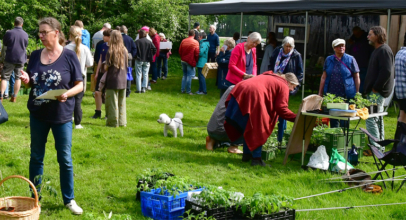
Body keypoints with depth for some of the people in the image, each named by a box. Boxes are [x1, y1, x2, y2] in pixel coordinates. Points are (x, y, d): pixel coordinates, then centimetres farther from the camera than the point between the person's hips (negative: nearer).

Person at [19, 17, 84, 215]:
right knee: (36, 157, 13)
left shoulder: (69, 56, -9)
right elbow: (31, 83, 12)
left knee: (65, 159, 5)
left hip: (61, 116, -3)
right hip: (37, 114, 4)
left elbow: (80, 85, -6)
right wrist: (26, 80, -11)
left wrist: (67, 93, -25)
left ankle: (69, 200, 18)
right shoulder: (36, 55, 3)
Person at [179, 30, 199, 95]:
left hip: (183, 60, 5)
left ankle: (182, 89, 17)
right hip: (191, 61, -5)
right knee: (189, 76, 0)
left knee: (184, 75, 16)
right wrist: (196, 61, 1)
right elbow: (197, 53, -12)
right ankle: (188, 91, 1)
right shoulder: (195, 42, -12)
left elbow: (180, 51, 6)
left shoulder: (183, 41, 2)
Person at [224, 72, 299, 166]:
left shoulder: (268, 77, 34)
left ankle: (246, 155, 28)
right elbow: (281, 108, 0)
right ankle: (256, 159, 1)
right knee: (258, 129, 3)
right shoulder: (283, 86, 10)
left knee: (247, 127, 20)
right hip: (254, 96, -8)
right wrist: (296, 118, 4)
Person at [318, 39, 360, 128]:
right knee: (333, 119, 8)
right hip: (331, 95, 3)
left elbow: (356, 77, 3)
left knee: (344, 122, -1)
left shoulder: (350, 59, 2)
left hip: (346, 96, -3)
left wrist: (357, 94, -2)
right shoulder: (329, 60, 10)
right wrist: (320, 93, 9)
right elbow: (324, 77, 12)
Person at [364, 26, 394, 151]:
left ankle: (375, 146, -11)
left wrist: (375, 88, -20)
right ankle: (380, 144, 25)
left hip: (378, 92, -11)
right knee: (377, 119, 16)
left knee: (371, 119, -13)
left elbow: (386, 71, -24)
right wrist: (368, 89, 17)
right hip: (374, 91, 11)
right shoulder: (377, 50, 19)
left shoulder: (384, 50, -14)